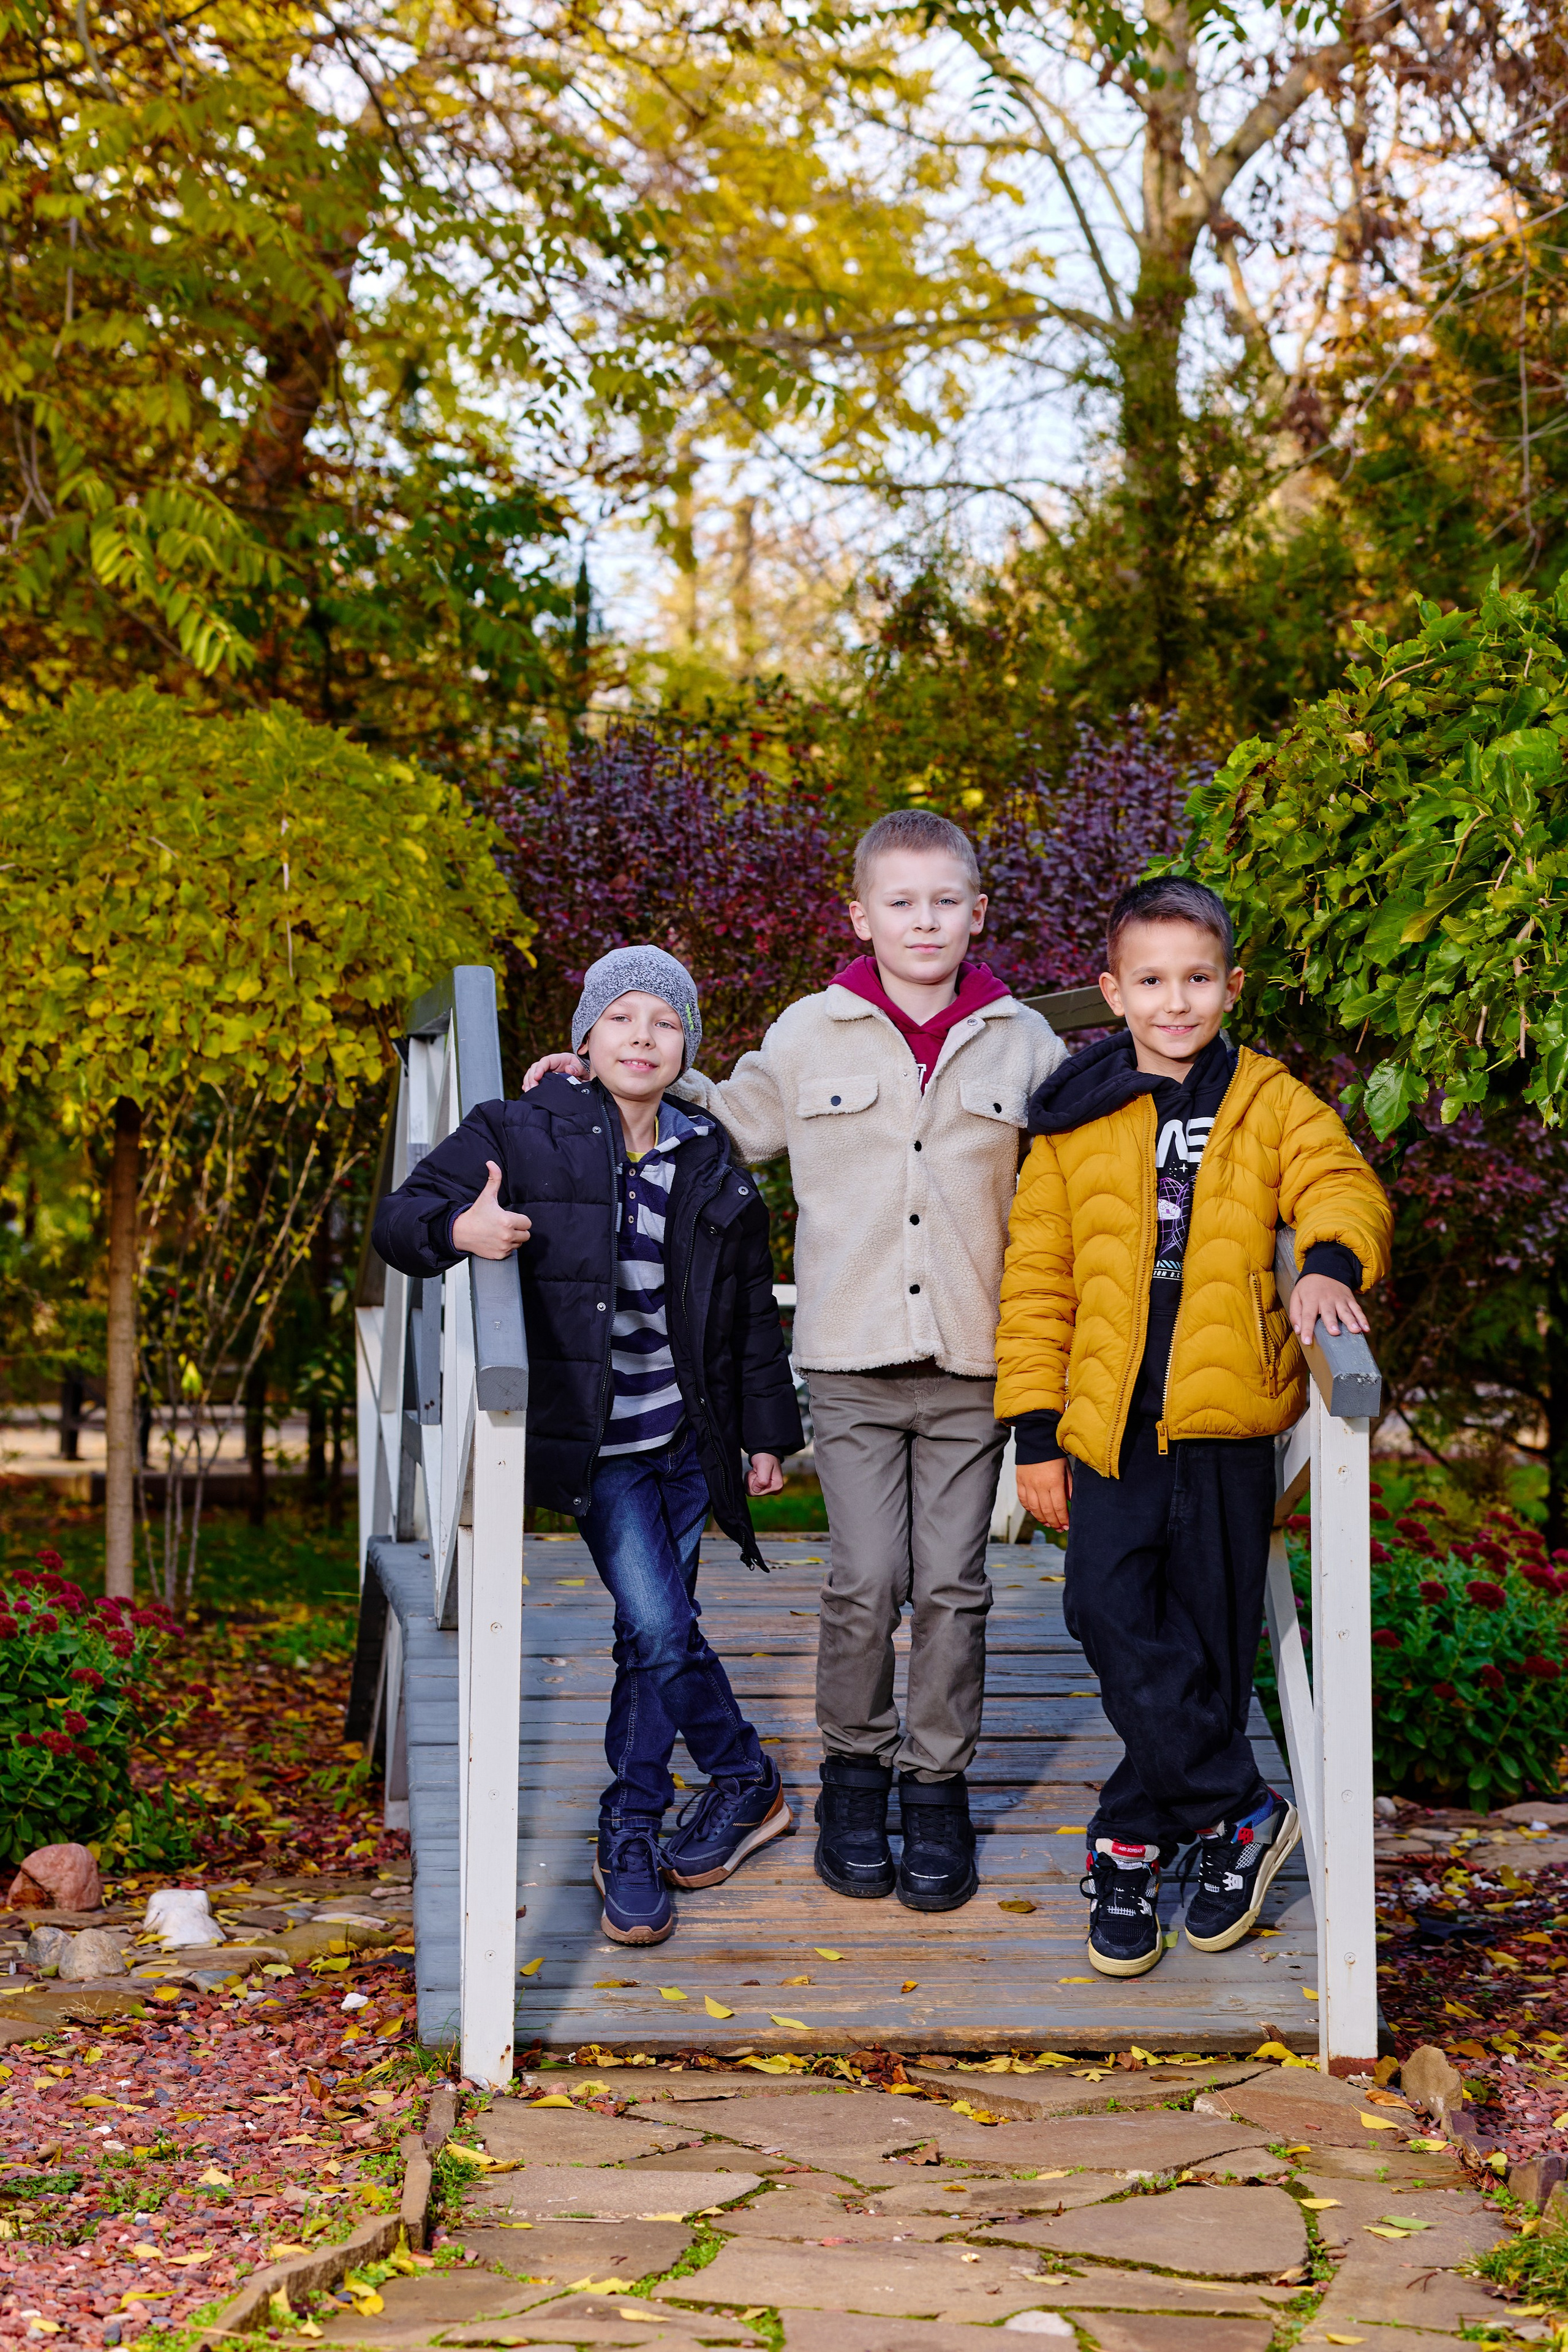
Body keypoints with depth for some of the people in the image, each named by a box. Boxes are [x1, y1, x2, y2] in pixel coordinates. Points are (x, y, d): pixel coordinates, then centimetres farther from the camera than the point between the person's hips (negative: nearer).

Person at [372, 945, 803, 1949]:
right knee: (662, 1628, -14)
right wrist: (457, 1228, -30)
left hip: (686, 1438, 3)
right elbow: (400, 1217, -7)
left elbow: (753, 1311, 14)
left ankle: (631, 1837, 21)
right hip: (597, 1444, -3)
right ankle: (746, 1778, 9)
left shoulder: (711, 1165, 7)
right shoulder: (522, 1138, -4)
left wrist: (769, 1433, 14)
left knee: (652, 1634, 7)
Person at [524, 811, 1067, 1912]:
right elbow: (731, 1119, 19)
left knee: (952, 1584, 4)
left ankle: (938, 1784, 19)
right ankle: (856, 1764, 19)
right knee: (865, 1583, -3)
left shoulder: (1025, 1045, 5)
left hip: (973, 1364, 1)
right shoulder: (812, 1037, 4)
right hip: (853, 1361, 0)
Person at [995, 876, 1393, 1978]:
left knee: (1205, 1643, 6)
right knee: (1116, 1624, -12)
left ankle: (1134, 1846, 21)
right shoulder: (1074, 1120, 6)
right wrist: (1037, 1429, 4)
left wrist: (1331, 1261, -32)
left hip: (1225, 1426, 0)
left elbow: (1342, 1185, -8)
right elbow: (1037, 1276, 8)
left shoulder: (1271, 1104, 6)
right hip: (1110, 1423, 0)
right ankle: (1240, 1817, 3)